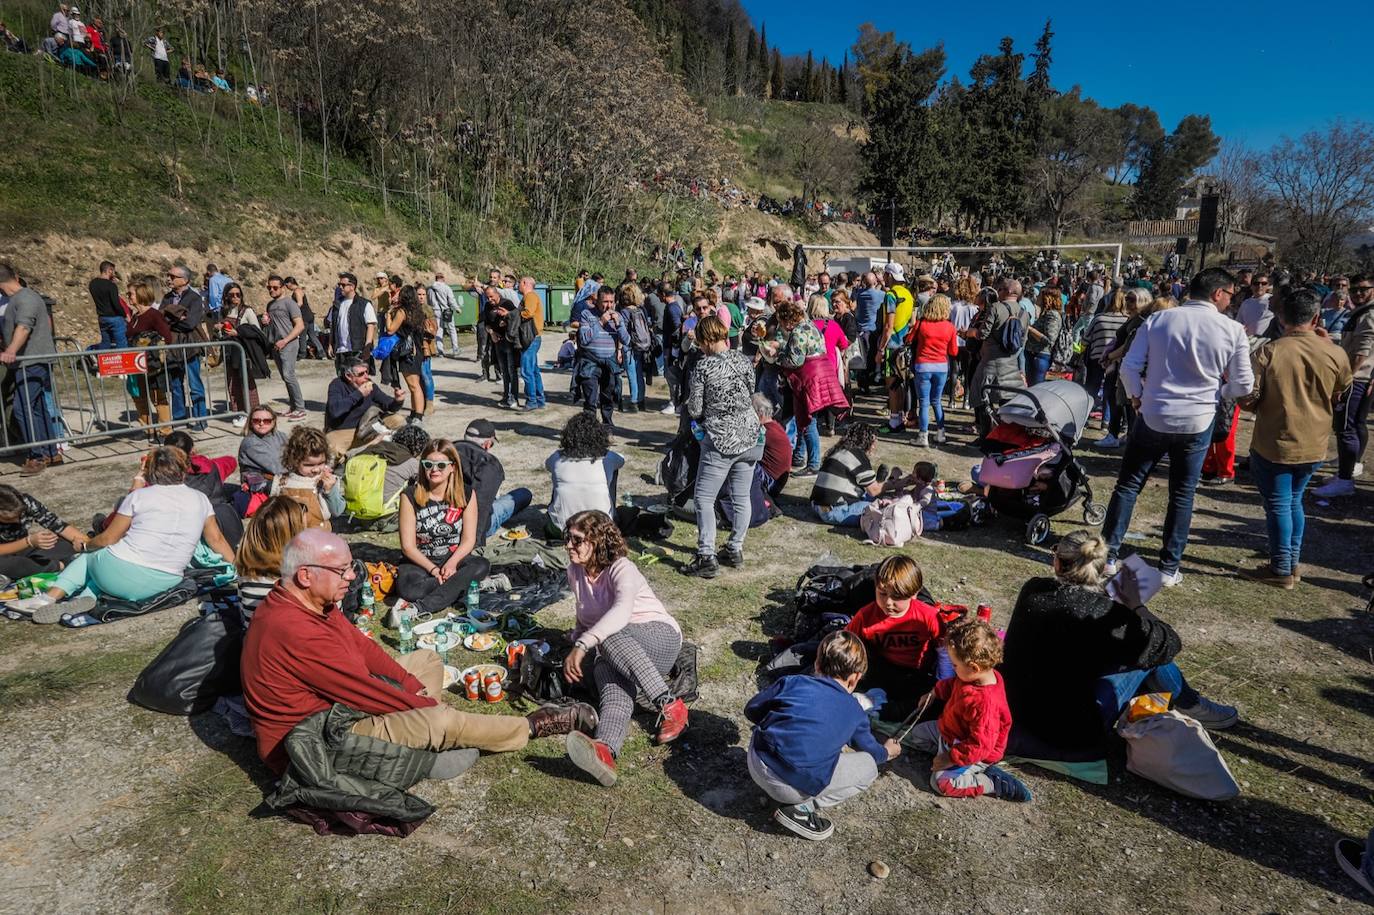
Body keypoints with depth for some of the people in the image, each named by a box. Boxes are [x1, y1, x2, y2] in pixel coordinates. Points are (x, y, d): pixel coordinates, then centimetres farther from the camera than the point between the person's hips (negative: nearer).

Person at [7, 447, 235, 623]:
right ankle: (86, 597, 1)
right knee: (105, 567, 30)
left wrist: (87, 545, 27)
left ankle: (52, 596, 12)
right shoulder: (200, 499, 6)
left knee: (88, 556, 32)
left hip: (122, 571, -2)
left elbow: (108, 539, 7)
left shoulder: (138, 496, 1)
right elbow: (216, 539, 12)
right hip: (161, 585, 2)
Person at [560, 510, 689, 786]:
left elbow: (622, 611, -34)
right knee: (612, 682, -33)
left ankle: (670, 705, -40)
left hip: (659, 636, -4)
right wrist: (577, 641, 5)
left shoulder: (621, 569, -13)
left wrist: (582, 645, -43)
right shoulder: (575, 571, 10)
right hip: (612, 654, 4)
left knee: (609, 638, -38)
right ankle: (605, 751, -64)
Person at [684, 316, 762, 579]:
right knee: (741, 497, 14)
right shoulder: (744, 360, 1)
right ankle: (735, 550, 25)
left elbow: (694, 410, -7)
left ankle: (707, 558, 3)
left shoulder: (703, 367, -11)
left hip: (720, 441, -5)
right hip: (749, 436, 5)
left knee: (703, 498, 4)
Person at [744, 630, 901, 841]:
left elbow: (751, 710, 17)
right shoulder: (854, 712, 7)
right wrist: (888, 751, 48)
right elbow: (872, 752, 25)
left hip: (756, 764, 4)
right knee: (868, 767, 14)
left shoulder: (791, 682, 8)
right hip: (793, 788, -4)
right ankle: (801, 808, 3)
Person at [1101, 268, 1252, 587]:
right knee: (1182, 495, 12)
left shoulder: (1158, 320, -4)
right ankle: (1169, 568, 18)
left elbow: (1129, 366, -5)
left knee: (1128, 485, 10)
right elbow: (1243, 385, -1)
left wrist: (1136, 396, 11)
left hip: (1153, 417, 0)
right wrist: (1214, 391, 19)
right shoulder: (1233, 330, -5)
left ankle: (1107, 555, 12)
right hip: (1198, 422, 0)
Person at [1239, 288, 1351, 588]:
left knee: (1278, 505, 6)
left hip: (1273, 444, -4)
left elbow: (1248, 399, -15)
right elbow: (1340, 398, 11)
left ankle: (1281, 570, 14)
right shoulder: (1336, 354, -5)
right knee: (1294, 502, 20)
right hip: (1313, 446, 4)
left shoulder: (1267, 352, -17)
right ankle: (1293, 563, 29)